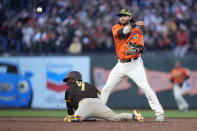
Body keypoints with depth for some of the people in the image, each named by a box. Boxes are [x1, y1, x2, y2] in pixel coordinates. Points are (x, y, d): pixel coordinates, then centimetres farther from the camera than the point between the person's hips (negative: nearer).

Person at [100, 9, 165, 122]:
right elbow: (121, 32, -19)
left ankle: (159, 113, -14)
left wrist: (136, 49, -31)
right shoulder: (116, 28, 5)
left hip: (135, 64, -3)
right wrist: (133, 24, -31)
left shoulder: (137, 31, 1)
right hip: (121, 65, 3)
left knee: (146, 88, -14)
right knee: (106, 88, 4)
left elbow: (141, 48, -8)